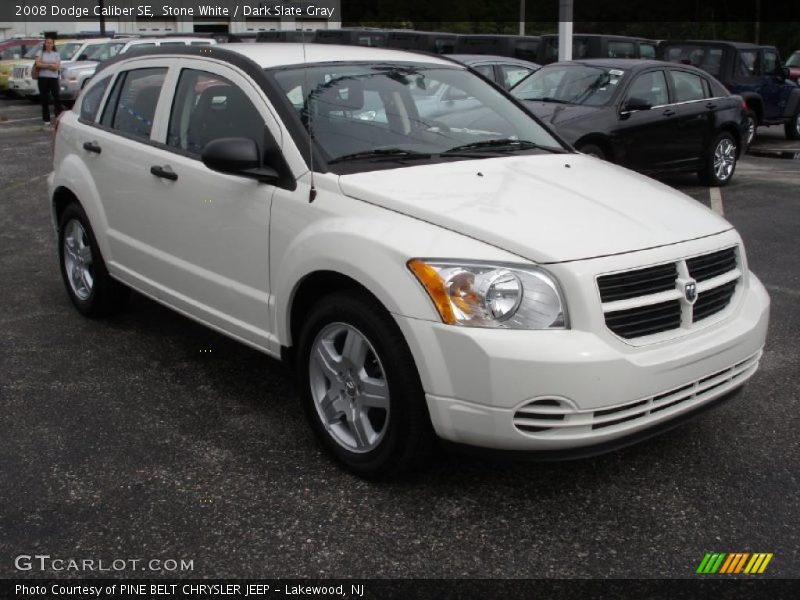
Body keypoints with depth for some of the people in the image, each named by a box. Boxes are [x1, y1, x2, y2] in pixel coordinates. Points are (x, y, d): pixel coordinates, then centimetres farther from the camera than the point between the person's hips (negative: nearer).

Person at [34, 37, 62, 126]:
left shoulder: (56, 54, 8)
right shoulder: (41, 53, 8)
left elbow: (57, 67, -6)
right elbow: (38, 64, -8)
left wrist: (44, 65, -9)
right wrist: (51, 65, -11)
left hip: (53, 78, -1)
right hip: (43, 78, 1)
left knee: (56, 97, -8)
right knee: (44, 99, 4)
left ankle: (59, 117, -5)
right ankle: (46, 119, 10)